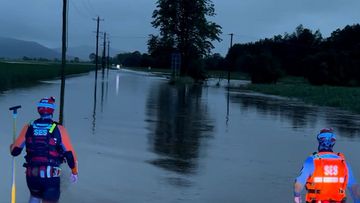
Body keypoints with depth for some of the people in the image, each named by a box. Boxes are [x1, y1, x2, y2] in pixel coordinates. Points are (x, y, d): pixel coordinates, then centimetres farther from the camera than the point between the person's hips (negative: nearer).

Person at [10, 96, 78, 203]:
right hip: (51, 175, -3)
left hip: (32, 174, 3)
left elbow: (15, 151, 5)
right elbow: (69, 153, -6)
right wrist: (74, 171, 9)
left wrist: (12, 147, 30)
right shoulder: (58, 129, -6)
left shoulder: (28, 128, 1)